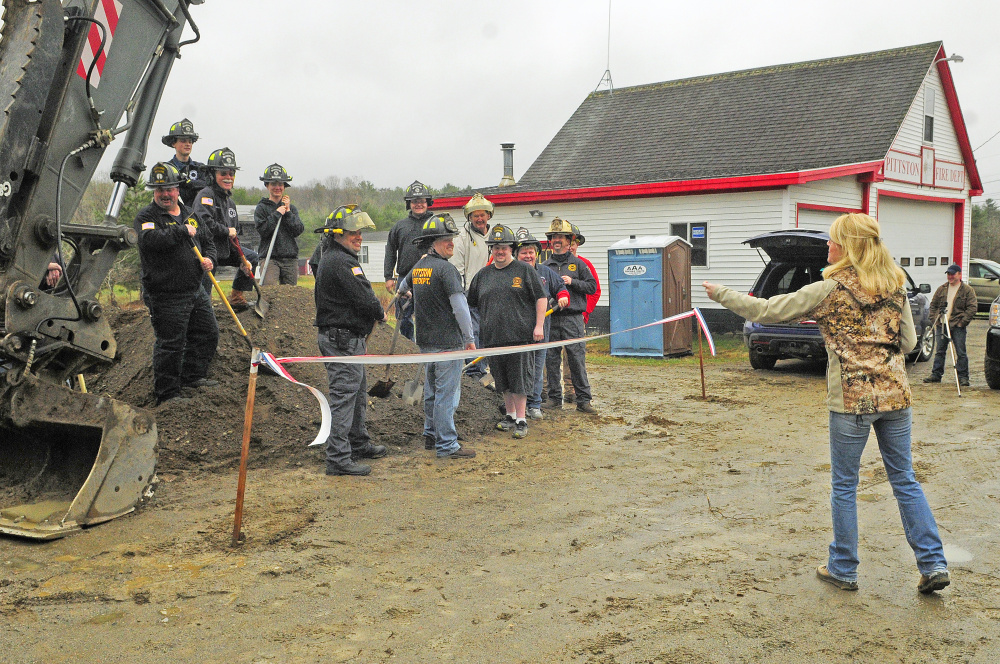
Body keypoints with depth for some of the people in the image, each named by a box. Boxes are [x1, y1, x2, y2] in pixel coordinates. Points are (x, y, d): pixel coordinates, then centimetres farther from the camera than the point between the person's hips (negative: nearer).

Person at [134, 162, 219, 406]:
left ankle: (193, 376, 34)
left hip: (196, 291, 7)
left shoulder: (190, 215, 15)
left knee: (208, 333, 16)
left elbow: (208, 241, 24)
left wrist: (209, 259, 2)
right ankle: (167, 393, 6)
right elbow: (149, 240, -26)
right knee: (170, 344, -6)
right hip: (166, 296, -7)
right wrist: (182, 231, -21)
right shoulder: (146, 216, -6)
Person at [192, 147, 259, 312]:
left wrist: (242, 260, 13)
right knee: (202, 295, -9)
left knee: (253, 257, 20)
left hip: (225, 250, 9)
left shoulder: (230, 201, 16)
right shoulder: (206, 195, -12)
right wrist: (227, 231, -14)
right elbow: (204, 222, -28)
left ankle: (236, 296, 24)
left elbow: (234, 236, 20)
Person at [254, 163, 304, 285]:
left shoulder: (292, 208, 14)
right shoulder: (261, 208, 5)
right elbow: (263, 231, -9)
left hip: (290, 258, 3)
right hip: (269, 258, -3)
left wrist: (288, 212, -5)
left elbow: (298, 231, 1)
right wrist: (277, 214, -10)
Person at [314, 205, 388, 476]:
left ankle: (359, 444, 34)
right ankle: (338, 459, -5)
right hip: (343, 340, -11)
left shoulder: (331, 259, 17)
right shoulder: (341, 262, -19)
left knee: (358, 393, 21)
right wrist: (380, 314, -1)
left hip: (349, 339, 11)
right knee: (344, 397, -8)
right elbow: (365, 299, -21)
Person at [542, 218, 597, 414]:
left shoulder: (578, 264, 8)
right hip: (550, 318, 3)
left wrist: (572, 282, -7)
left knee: (577, 359, -6)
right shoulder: (544, 266, 15)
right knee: (551, 359, 4)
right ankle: (555, 398, 14)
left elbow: (592, 286, 4)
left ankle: (583, 399, -3)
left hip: (572, 318, -3)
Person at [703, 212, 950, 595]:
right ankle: (933, 564, 12)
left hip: (851, 398, -5)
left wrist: (720, 294, 6)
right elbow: (908, 342, 11)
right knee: (905, 480, 14)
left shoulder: (829, 291, -8)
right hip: (895, 394, 5)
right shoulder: (894, 287, 7)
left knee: (844, 485, 8)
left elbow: (766, 311, -5)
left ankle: (843, 569, 18)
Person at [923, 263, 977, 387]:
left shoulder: (967, 290, 0)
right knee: (940, 351, 9)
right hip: (941, 325, 4)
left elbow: (972, 308, -5)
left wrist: (962, 321, -12)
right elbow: (933, 305, 18)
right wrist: (934, 319, 6)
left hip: (958, 326, -4)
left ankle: (963, 377, 1)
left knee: (961, 352, -4)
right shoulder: (941, 289, 13)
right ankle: (936, 374, 15)